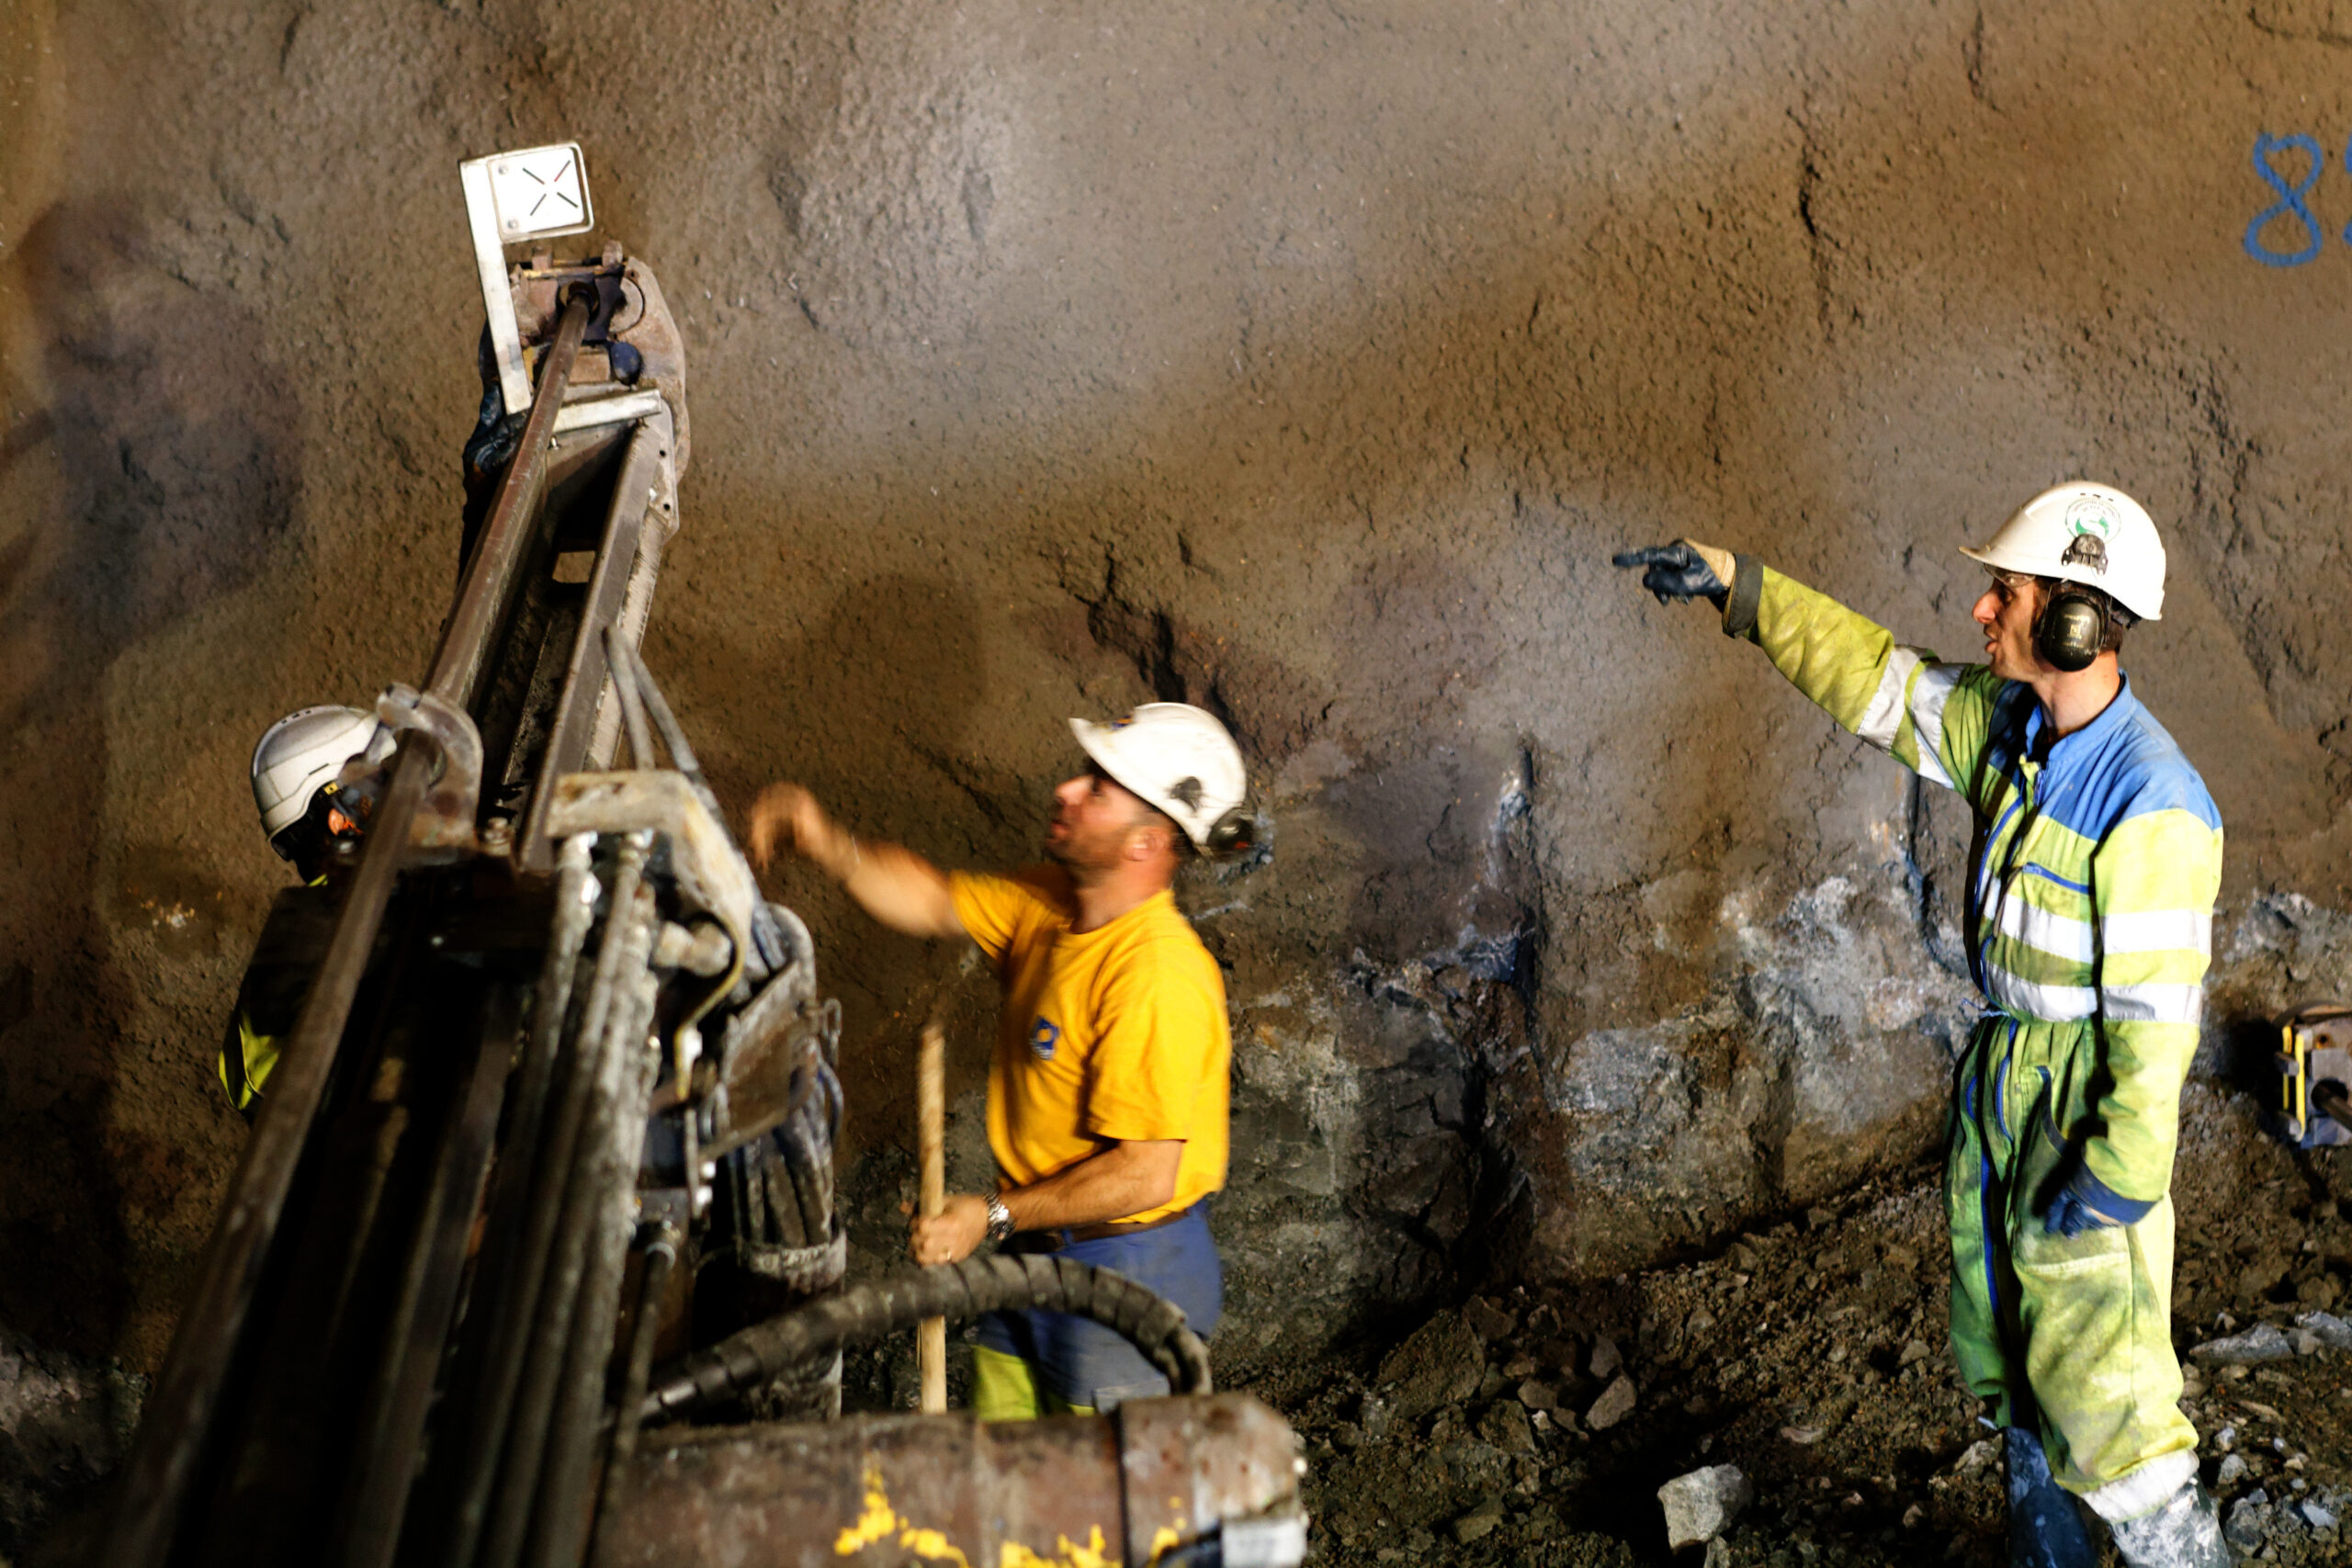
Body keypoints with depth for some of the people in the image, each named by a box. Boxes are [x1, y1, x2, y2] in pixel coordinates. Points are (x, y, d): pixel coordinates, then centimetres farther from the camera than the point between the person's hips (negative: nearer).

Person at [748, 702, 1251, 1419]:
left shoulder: (1158, 978, -29)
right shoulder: (1050, 904, -1)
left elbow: (1145, 1173, -29)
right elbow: (934, 903, 10)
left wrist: (994, 1215, -21)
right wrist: (828, 845, -9)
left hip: (1126, 1277, -9)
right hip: (1030, 1252, 9)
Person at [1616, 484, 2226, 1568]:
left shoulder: (2151, 808, -27)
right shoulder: (2007, 718, -3)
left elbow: (2157, 1010, -24)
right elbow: (1877, 681, 7)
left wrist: (2114, 1181, -21)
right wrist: (1736, 584, 3)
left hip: (2090, 1113, -8)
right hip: (1998, 1078, 9)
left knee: (2097, 1383, -2)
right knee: (2005, 1353, 21)